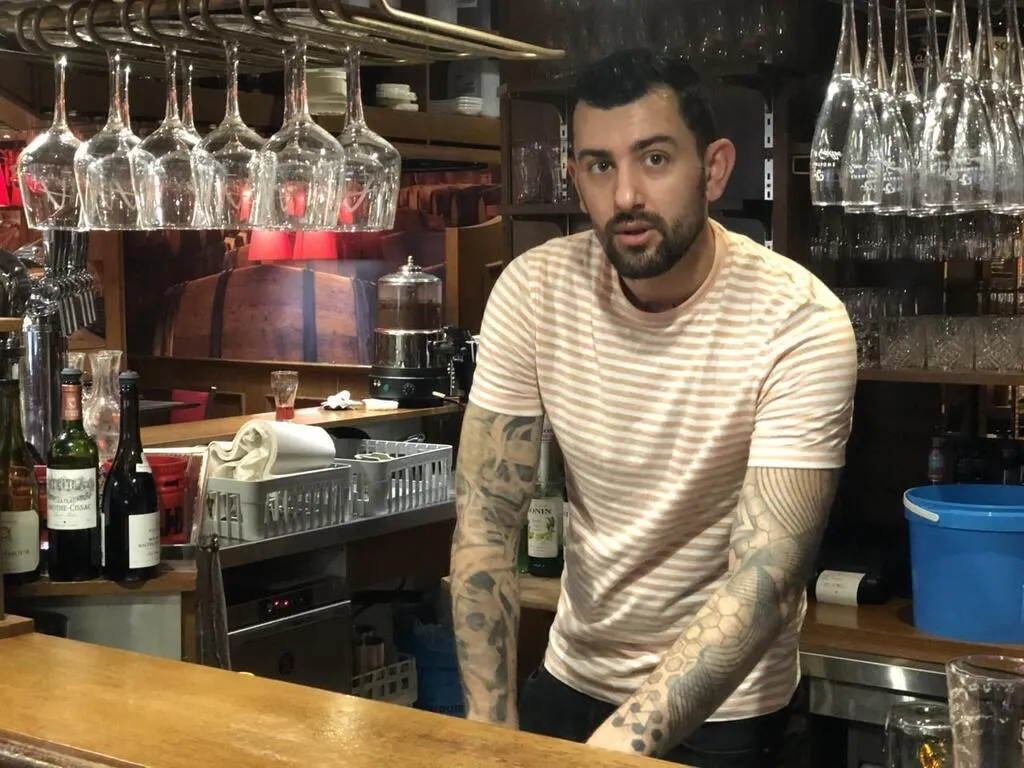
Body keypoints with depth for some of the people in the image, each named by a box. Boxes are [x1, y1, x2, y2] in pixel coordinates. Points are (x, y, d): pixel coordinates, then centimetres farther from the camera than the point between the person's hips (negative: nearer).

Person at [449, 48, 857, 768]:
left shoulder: (802, 323, -24)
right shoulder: (533, 290, -14)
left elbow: (767, 577, -27)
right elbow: (487, 519, -11)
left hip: (723, 705, -3)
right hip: (572, 674, 3)